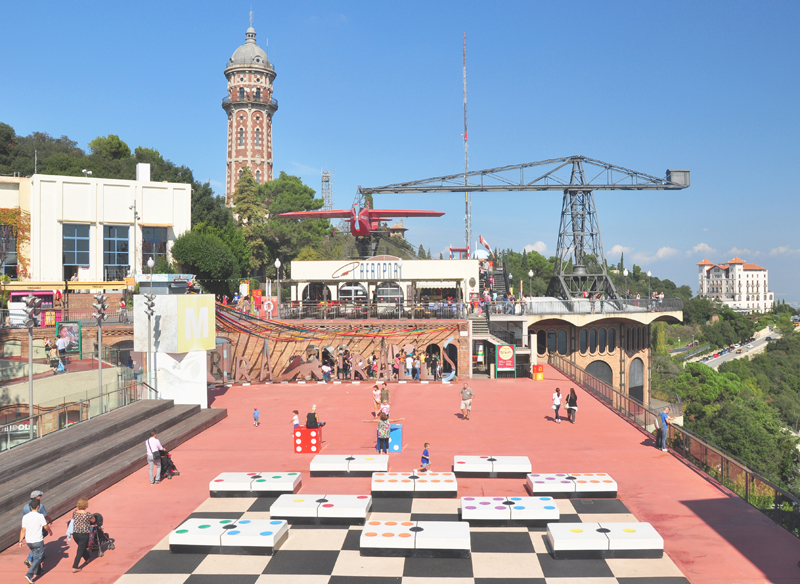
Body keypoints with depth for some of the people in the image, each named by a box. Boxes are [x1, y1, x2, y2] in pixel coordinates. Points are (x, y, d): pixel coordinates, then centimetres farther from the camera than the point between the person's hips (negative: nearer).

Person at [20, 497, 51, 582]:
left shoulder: (25, 516, -4)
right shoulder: (40, 516, -18)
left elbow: (23, 530, -2)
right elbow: (46, 527, -10)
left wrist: (20, 541, 6)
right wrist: (50, 531, 11)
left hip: (28, 541, 6)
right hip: (38, 541, -6)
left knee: (35, 555, 24)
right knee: (38, 558, 3)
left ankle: (37, 571, 38)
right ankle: (29, 575, -10)